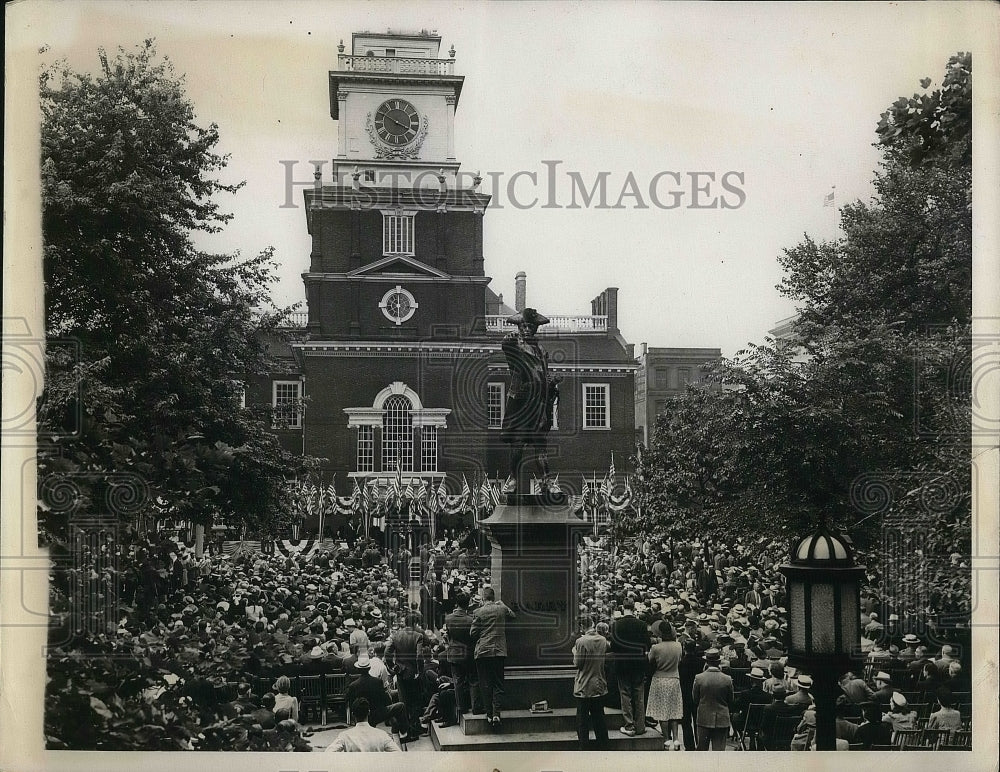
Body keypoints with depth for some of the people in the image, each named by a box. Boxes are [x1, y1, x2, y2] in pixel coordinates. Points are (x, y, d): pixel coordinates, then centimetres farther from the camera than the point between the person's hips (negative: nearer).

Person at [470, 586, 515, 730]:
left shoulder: (478, 612, -4)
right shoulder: (502, 609, 2)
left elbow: (473, 633, -3)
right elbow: (512, 615, 24)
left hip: (482, 652, -1)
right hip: (499, 651, 1)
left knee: (485, 684, 6)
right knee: (498, 684, 4)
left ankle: (489, 714, 6)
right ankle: (496, 713, -9)